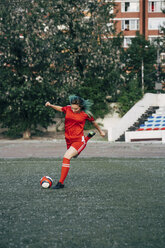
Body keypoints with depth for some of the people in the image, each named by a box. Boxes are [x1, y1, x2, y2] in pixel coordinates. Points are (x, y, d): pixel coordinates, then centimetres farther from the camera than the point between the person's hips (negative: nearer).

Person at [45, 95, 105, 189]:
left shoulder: (85, 114, -10)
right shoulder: (68, 109, -3)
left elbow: (93, 122, 8)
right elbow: (59, 108, 16)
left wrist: (101, 131, 22)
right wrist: (50, 105, -2)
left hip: (79, 140, -6)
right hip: (69, 140, 6)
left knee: (66, 157, -24)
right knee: (74, 155, 33)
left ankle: (61, 183, -20)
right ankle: (88, 137, 55)